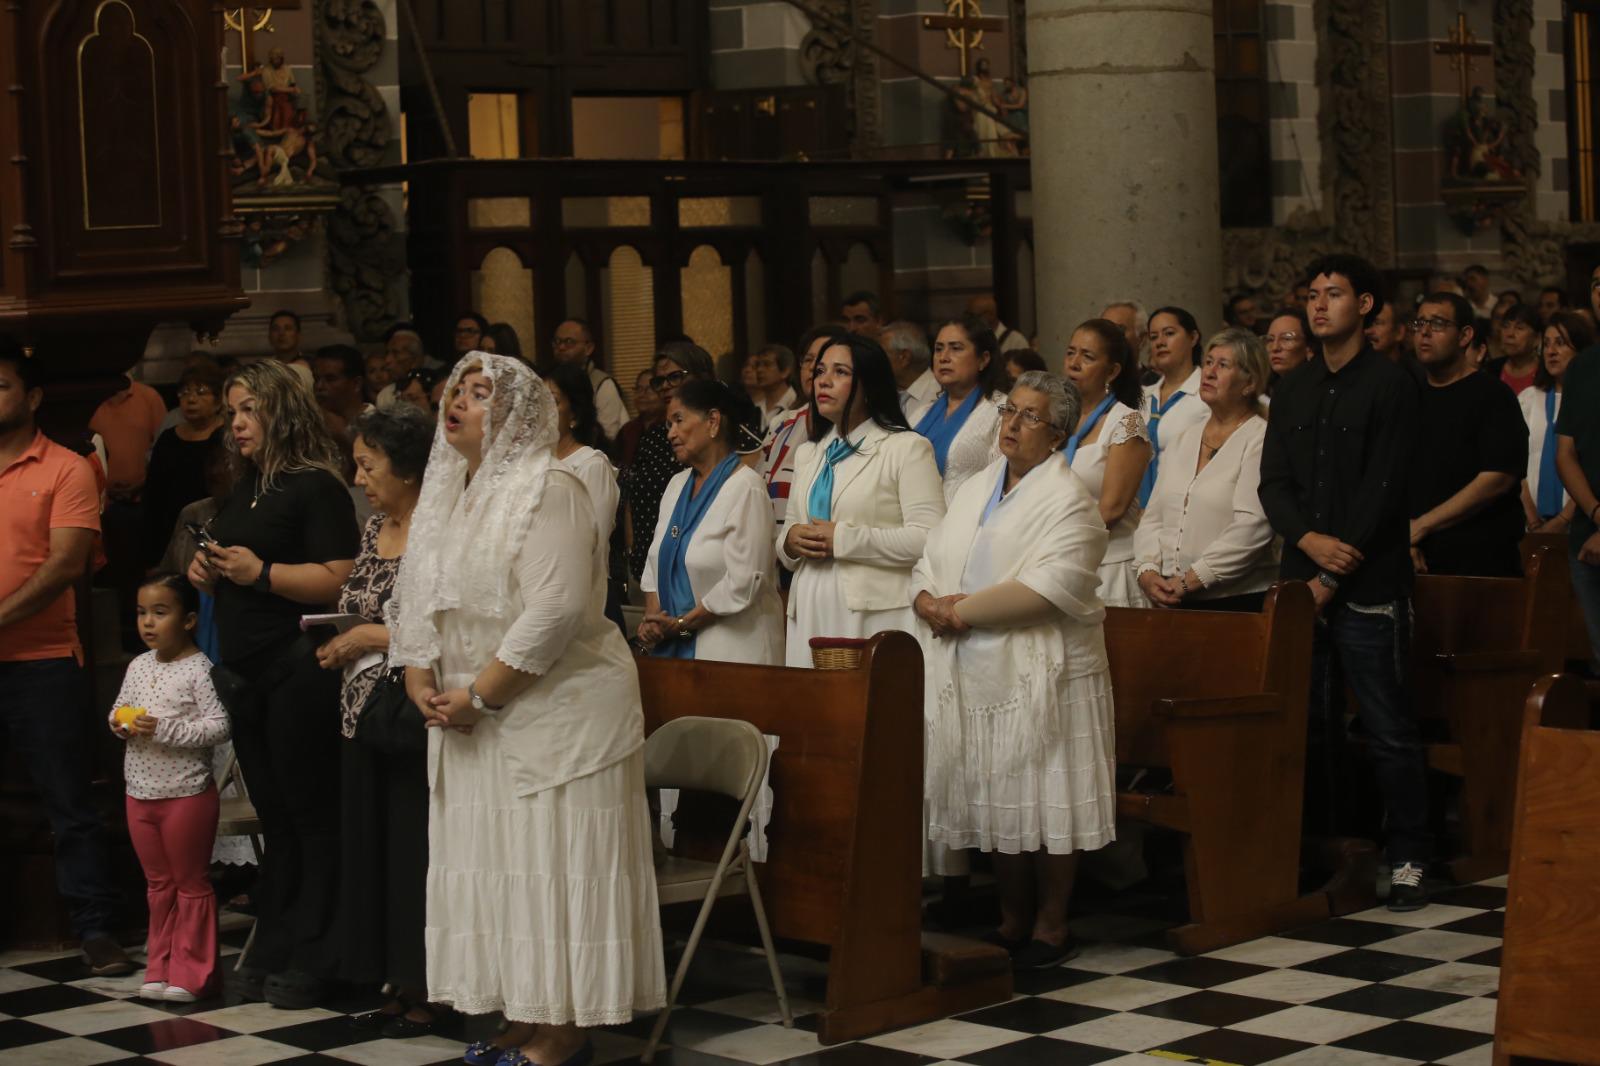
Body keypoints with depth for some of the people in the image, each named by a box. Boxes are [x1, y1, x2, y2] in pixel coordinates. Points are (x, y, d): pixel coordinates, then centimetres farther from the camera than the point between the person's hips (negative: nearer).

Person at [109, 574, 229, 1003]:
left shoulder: (199, 670, -15)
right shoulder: (138, 666, 7)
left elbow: (219, 726, -22)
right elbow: (118, 708, 18)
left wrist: (163, 729, -25)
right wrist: (120, 722, -5)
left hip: (187, 793, -7)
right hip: (141, 792, 7)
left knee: (190, 883, 4)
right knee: (158, 884, 15)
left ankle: (191, 973, 10)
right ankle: (160, 969, 23)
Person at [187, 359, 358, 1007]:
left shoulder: (315, 486, -10)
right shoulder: (244, 490, 17)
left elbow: (341, 578, -20)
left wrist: (262, 572, -22)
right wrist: (208, 572, 6)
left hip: (297, 669, -9)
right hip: (245, 673, 9)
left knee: (310, 814, -3)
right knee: (272, 815, 13)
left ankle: (312, 961, 2)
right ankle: (271, 953, 19)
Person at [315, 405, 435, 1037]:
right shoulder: (376, 529, 13)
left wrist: (371, 638, -15)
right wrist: (342, 642, 4)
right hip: (364, 712, 9)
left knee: (415, 849, -2)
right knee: (371, 846, 11)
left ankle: (427, 996, 8)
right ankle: (398, 988, 20)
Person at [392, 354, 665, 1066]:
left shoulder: (547, 491, -13)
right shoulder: (445, 494, 13)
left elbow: (555, 611, -23)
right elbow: (418, 601, 13)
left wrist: (479, 694, -20)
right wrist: (421, 681, -4)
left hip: (553, 709, -8)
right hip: (472, 719, 8)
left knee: (549, 864, -4)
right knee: (491, 864, 10)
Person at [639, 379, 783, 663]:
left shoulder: (745, 488, -12)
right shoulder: (677, 485, 12)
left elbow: (743, 583, -18)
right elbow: (655, 563, 13)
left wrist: (681, 624, -12)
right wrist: (651, 620, -5)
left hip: (730, 648, -7)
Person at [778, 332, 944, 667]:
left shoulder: (907, 448, 0)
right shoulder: (807, 454, 22)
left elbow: (928, 538, -12)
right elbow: (788, 528, 27)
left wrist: (841, 539, -14)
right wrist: (790, 540, 2)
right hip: (812, 614, 6)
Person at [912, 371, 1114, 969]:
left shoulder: (1068, 499, -6)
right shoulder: (974, 491, 17)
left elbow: (1053, 584, -20)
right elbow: (930, 562, 15)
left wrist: (964, 610, -17)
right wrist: (928, 601, -9)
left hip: (1041, 673, -7)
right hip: (974, 674, 7)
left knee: (1045, 805, -1)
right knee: (994, 801, 11)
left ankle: (1051, 928, 9)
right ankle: (1012, 922, 22)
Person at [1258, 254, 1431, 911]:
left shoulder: (1390, 387, -3)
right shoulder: (1292, 393, 16)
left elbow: (1382, 491, -9)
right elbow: (1274, 482, 9)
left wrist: (1332, 578, -12)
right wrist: (1309, 538, -11)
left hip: (1367, 588, -6)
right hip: (1301, 583, 6)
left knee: (1389, 731, -4)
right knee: (1311, 725, 8)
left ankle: (1407, 861, 2)